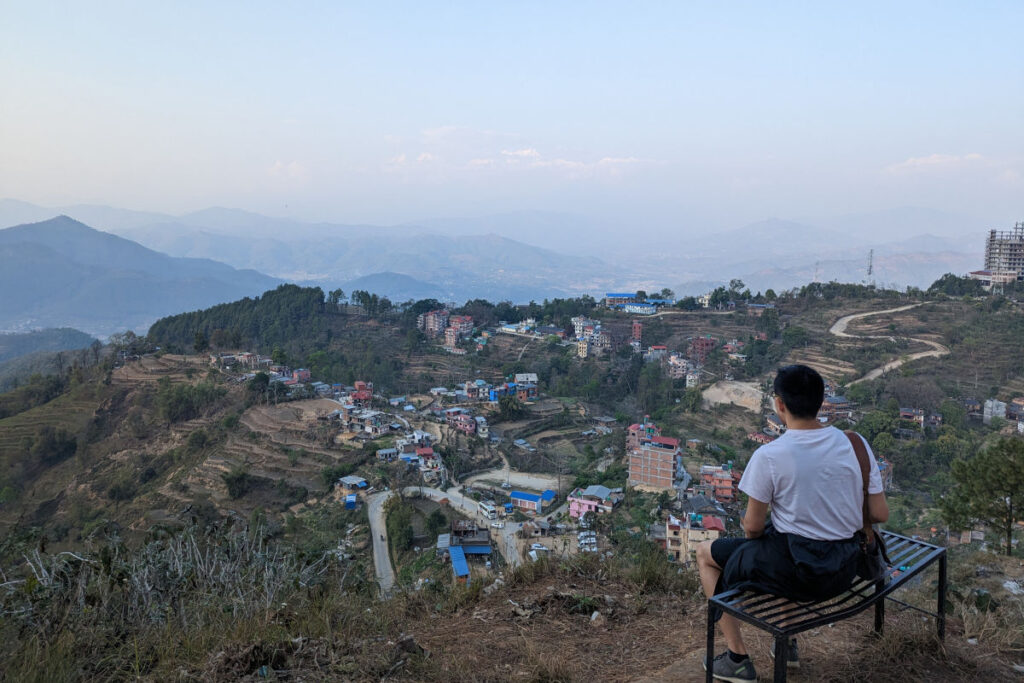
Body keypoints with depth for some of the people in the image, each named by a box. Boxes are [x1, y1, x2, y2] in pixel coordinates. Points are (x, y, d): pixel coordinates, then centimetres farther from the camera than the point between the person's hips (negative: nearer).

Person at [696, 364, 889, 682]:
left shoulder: (769, 456, -19)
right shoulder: (855, 444, -6)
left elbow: (753, 527, -12)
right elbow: (880, 514, 1)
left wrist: (752, 531, 11)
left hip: (796, 571, -6)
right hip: (844, 571, 6)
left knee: (706, 553, 18)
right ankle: (786, 643, 42)